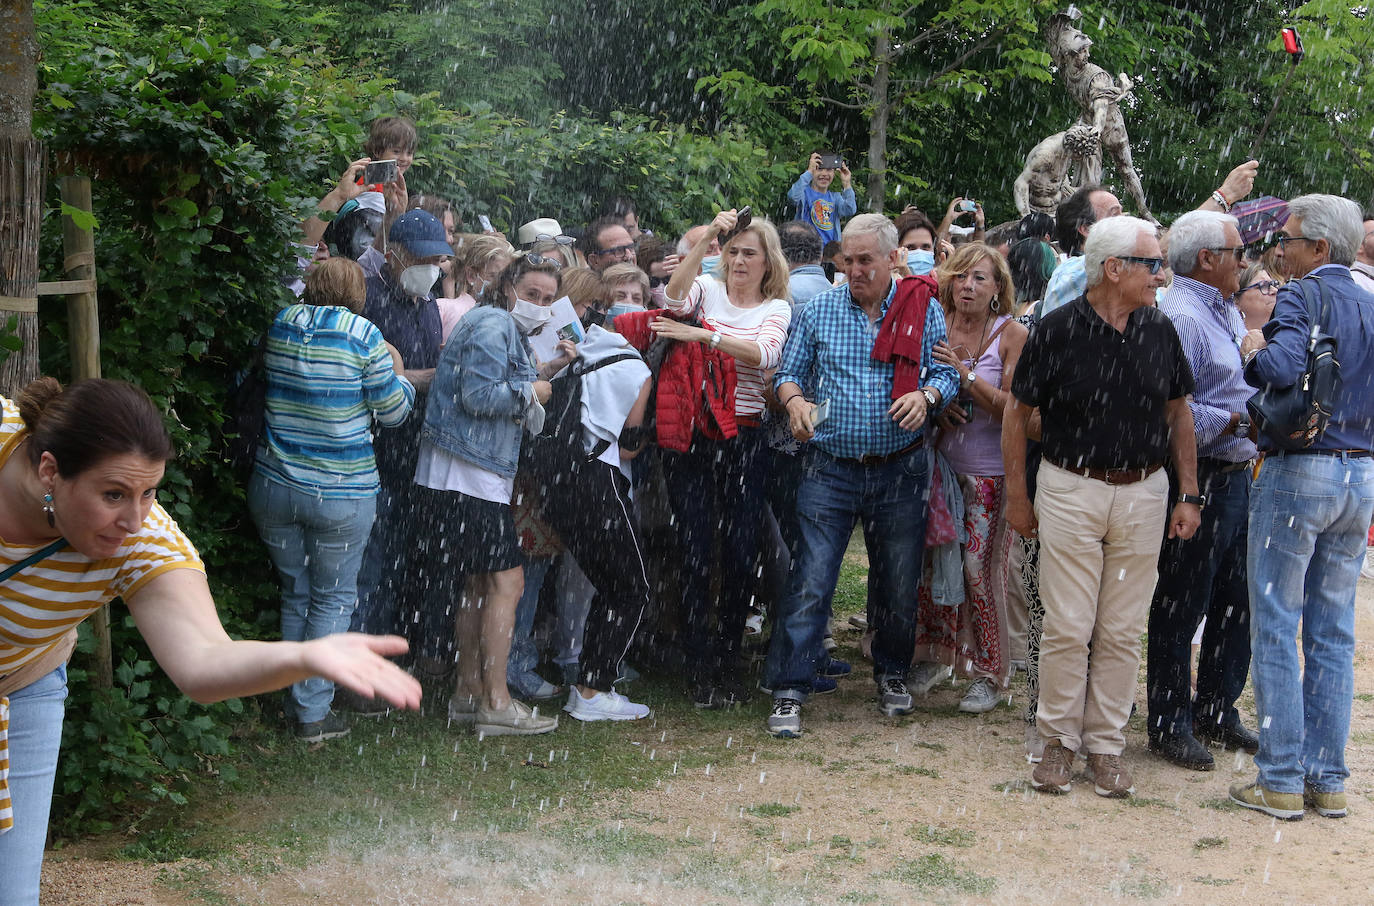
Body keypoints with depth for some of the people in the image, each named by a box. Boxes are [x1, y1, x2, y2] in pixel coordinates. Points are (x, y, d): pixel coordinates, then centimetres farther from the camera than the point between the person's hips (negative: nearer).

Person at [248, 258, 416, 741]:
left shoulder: (280, 325, 2)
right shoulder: (362, 335, -11)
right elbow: (393, 409, -4)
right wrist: (399, 376, 15)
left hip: (273, 488, 4)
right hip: (340, 494, -4)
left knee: (295, 594, 18)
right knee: (333, 598, 9)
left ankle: (297, 702, 22)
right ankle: (312, 710, 8)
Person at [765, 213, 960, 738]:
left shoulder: (924, 313, 4)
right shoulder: (818, 311, 4)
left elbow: (946, 374, 4)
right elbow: (789, 373, 7)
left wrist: (927, 396, -18)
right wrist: (794, 401, -15)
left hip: (900, 472, 1)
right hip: (830, 471, -1)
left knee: (899, 584, 12)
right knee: (810, 582, -6)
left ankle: (892, 674, 33)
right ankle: (789, 692, 0)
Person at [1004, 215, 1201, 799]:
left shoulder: (1159, 331, 4)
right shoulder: (1057, 330, -7)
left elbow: (1178, 413, 12)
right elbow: (1018, 413, 1)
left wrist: (1189, 494, 7)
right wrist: (1017, 497, 0)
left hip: (1143, 493, 3)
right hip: (1071, 492, -3)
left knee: (1123, 631, 7)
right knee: (1067, 628, -1)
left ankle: (1106, 745, 17)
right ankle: (1059, 740, 14)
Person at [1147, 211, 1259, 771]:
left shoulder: (1225, 310, 16)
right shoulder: (1179, 316, -16)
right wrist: (1236, 422, -20)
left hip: (1236, 475, 10)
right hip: (1199, 481, -10)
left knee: (1235, 601, 15)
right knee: (1181, 605, 0)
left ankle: (1217, 710, 28)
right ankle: (1169, 723, 10)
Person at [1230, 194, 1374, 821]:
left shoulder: (1303, 294, -10)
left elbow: (1284, 367, -27)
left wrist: (1254, 351, -8)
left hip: (1299, 470, -7)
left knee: (1275, 627, 0)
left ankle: (1281, 781, 2)